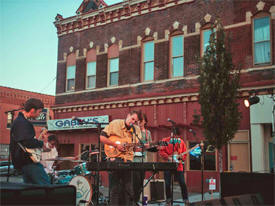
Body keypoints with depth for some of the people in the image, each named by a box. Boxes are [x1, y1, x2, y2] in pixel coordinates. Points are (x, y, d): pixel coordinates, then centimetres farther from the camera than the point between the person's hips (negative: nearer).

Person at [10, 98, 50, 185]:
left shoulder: (19, 120, 17)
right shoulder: (22, 123, -17)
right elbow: (28, 142, -26)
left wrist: (38, 140, 17)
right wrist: (41, 144, -10)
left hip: (22, 161, 11)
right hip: (29, 161, -11)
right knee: (46, 186, -11)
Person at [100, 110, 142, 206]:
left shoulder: (136, 129, 12)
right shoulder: (115, 124, -2)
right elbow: (101, 137, -6)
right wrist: (116, 145, -12)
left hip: (128, 159, 4)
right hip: (115, 158, -4)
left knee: (128, 188, 6)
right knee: (115, 188, -2)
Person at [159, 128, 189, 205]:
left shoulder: (181, 141, 11)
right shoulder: (165, 140, 3)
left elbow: (184, 153, 13)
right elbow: (161, 151, -4)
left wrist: (181, 156, -8)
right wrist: (168, 157, -14)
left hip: (178, 166, 1)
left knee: (182, 183, -4)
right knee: (167, 184, 1)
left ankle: (185, 199, 9)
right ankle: (168, 199, 16)